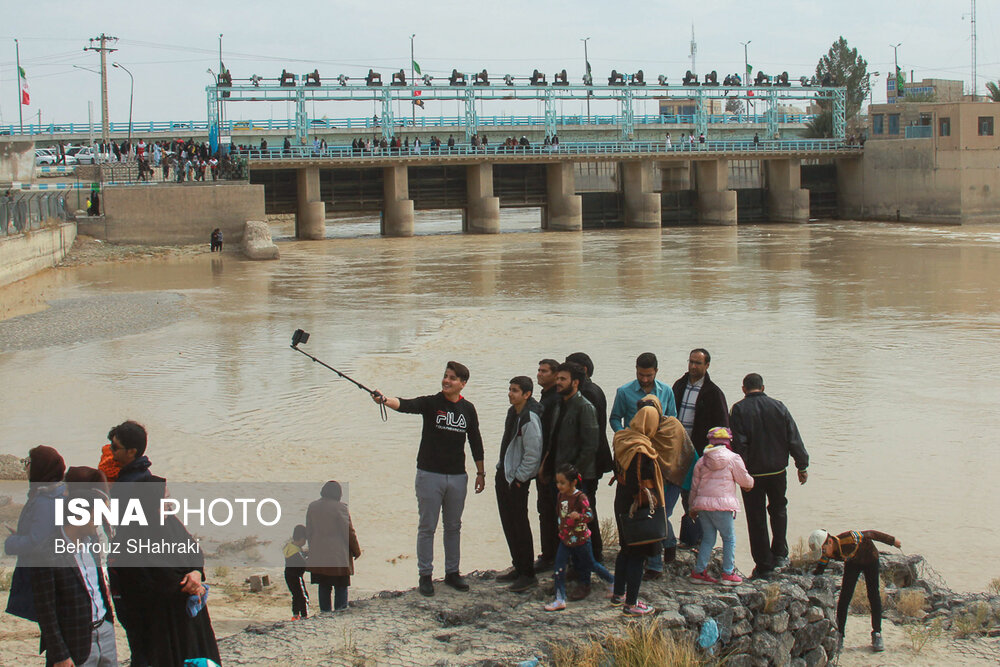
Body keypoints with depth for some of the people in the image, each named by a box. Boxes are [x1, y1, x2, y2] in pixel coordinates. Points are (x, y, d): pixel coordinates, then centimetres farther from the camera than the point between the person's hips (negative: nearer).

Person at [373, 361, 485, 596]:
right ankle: (425, 575, 10)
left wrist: (481, 473, 14)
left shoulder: (467, 409, 6)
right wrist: (385, 400, -44)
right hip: (430, 474, -3)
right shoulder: (431, 403, -5)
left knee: (453, 526, 12)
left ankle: (452, 572, 23)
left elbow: (475, 442, 13)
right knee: (427, 527, 2)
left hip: (457, 476, 3)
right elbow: (406, 405, -24)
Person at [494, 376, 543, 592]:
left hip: (518, 479, -9)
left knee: (520, 525, -4)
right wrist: (501, 467, 17)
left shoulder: (530, 419, -20)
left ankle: (528, 574, 4)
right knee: (508, 523, 13)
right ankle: (518, 568, 23)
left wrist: (519, 479, -17)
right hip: (504, 474, 9)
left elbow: (533, 454, -21)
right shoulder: (513, 412, 9)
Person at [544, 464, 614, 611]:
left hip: (580, 538, -6)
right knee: (559, 567, -3)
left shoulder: (580, 497, -20)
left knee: (589, 564, 10)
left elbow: (590, 515, -27)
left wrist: (578, 516, -44)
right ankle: (560, 600, 0)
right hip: (565, 538, 6)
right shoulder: (561, 495, 2)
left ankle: (614, 583, 34)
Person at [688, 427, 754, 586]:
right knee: (729, 538, 5)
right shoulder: (733, 459, -1)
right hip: (722, 505, -5)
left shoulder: (702, 461, 12)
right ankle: (728, 574, 4)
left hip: (702, 504, 5)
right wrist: (749, 484, 31)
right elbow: (745, 480, 7)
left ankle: (699, 571, 9)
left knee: (707, 538, 13)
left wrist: (693, 507, 24)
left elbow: (694, 486, 16)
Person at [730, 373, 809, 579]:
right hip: (777, 470, 3)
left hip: (752, 472, -3)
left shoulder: (739, 409, -8)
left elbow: (738, 444, -15)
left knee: (756, 518, 5)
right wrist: (802, 467, 10)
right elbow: (794, 439, 2)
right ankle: (780, 554, 22)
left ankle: (764, 565, 7)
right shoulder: (778, 407, 0)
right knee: (779, 510, 25)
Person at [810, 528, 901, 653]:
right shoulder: (826, 553, -26)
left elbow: (870, 534, -26)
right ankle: (839, 635, -4)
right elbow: (818, 571, -14)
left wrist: (892, 541, -14)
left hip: (870, 559, -3)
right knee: (845, 597, -9)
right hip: (852, 562, 3)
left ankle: (877, 634, 3)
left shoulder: (849, 539, -41)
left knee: (873, 596, -7)